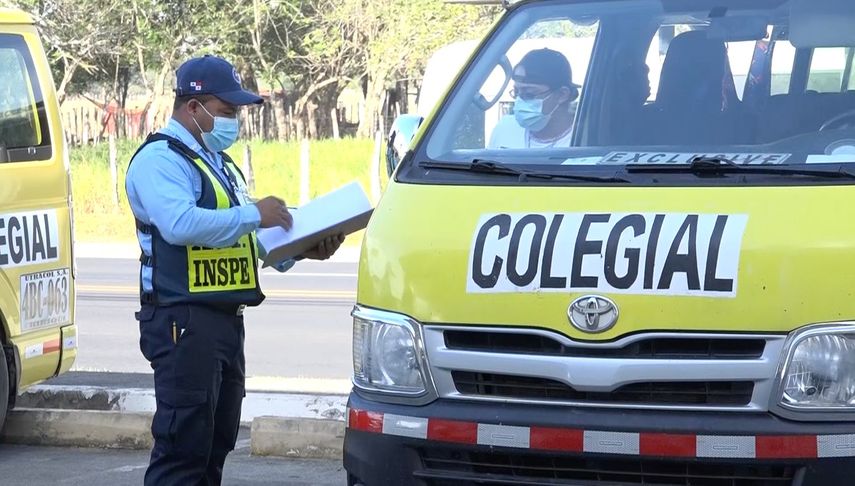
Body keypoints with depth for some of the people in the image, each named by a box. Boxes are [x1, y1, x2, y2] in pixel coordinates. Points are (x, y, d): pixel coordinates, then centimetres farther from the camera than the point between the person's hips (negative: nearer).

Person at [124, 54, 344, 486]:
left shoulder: (219, 163, 23)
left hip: (225, 320, 10)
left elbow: (242, 237, 25)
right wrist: (253, 215, -19)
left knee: (216, 442, 12)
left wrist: (300, 251, 9)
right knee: (183, 443, -12)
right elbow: (180, 224, -27)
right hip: (183, 321, -10)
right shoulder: (160, 160, -9)